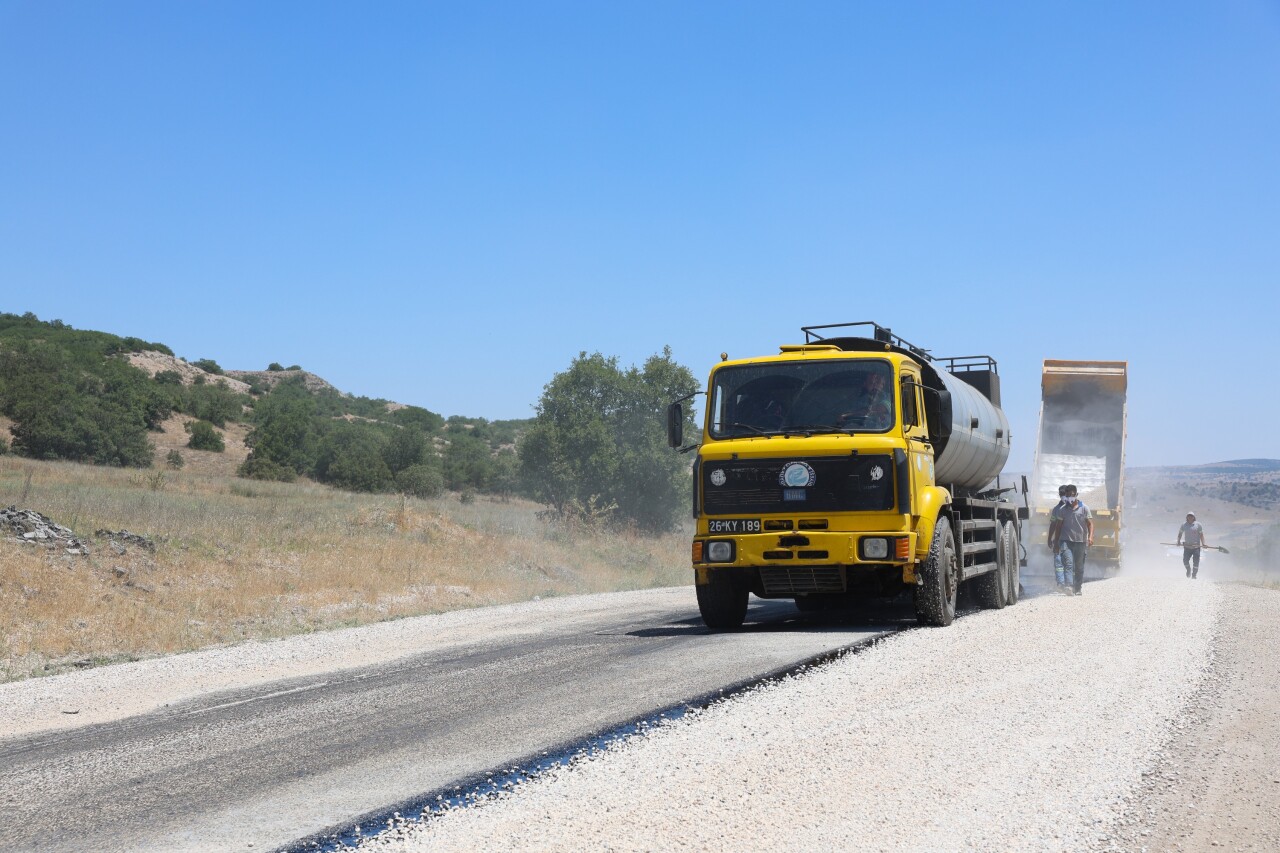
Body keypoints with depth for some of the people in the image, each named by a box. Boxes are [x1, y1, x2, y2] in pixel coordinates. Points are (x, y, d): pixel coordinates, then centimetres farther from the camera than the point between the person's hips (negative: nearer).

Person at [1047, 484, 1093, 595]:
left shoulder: (1084, 508, 5)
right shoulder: (1063, 510, 8)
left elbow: (1090, 523, 3)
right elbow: (1058, 526, 11)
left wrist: (1090, 537, -12)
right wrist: (1056, 541, 9)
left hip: (1081, 541, 0)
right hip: (1066, 540, 0)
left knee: (1079, 566, 7)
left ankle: (1077, 588, 17)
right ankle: (1069, 585, -23)